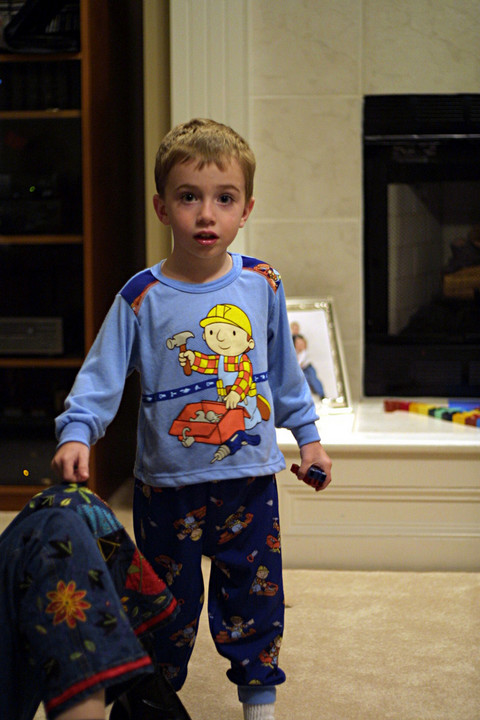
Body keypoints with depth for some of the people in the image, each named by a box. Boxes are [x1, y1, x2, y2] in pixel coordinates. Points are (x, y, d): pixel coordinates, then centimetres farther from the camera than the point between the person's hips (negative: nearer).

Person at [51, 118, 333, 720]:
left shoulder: (261, 285, -1)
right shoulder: (142, 298, -10)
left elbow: (284, 371, 11)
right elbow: (101, 377, -11)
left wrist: (307, 436, 14)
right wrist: (76, 433, -26)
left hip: (250, 478, 2)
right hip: (168, 484, -2)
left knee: (254, 597, 11)